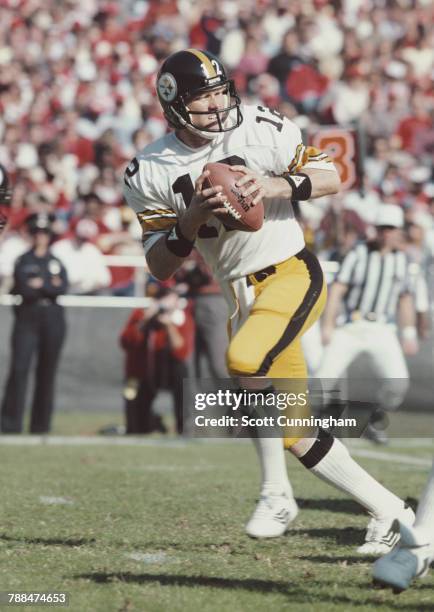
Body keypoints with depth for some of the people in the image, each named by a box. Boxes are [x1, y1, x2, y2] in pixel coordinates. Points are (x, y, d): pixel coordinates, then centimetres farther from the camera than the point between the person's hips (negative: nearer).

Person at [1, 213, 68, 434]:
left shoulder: (56, 262, 14)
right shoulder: (22, 261, 7)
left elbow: (63, 288, -3)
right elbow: (23, 290, -7)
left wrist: (39, 285, -9)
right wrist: (50, 287, -6)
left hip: (52, 322, 3)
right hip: (27, 319, -3)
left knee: (47, 373, 3)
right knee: (19, 368, -13)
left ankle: (41, 424, 8)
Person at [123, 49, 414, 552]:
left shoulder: (262, 129, -8)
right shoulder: (149, 173, -2)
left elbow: (332, 178, -3)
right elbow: (160, 267, -2)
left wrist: (277, 186, -21)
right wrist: (192, 218, -19)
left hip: (291, 272, -4)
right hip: (242, 296, 5)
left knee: (246, 361, -31)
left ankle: (276, 494, -15)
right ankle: (387, 510, 17)